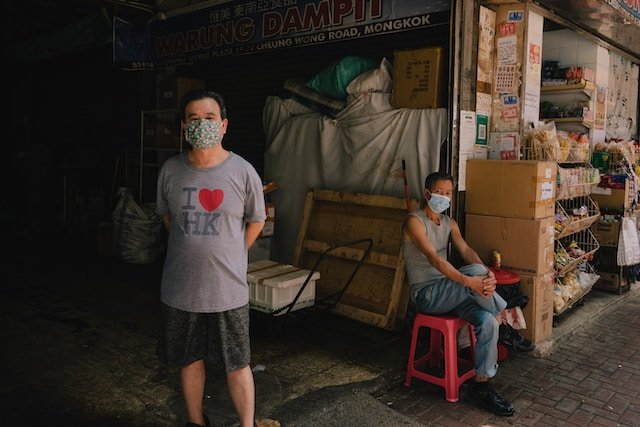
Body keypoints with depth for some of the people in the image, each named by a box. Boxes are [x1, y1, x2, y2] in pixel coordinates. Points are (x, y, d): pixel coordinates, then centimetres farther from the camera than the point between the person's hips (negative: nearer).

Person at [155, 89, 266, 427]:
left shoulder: (243, 172, -10)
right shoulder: (170, 170, -3)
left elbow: (256, 220, 4)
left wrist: (230, 256, 6)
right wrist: (191, 250, 10)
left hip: (228, 289, -2)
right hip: (180, 288, 3)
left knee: (237, 365, 9)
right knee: (190, 361, 19)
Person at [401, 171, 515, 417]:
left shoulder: (449, 223, 13)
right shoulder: (414, 221, -12)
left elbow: (466, 251, -3)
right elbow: (434, 258, -25)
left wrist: (488, 273, -25)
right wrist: (469, 280, -37)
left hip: (448, 291, 7)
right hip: (425, 294, -7)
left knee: (487, 321, -20)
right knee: (476, 271, -30)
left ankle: (481, 386, -8)